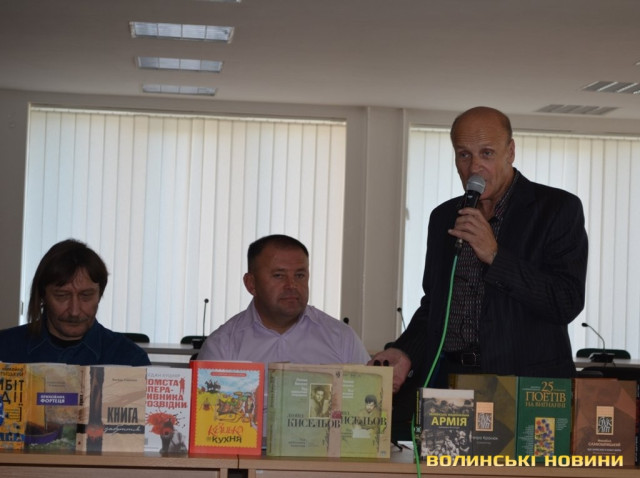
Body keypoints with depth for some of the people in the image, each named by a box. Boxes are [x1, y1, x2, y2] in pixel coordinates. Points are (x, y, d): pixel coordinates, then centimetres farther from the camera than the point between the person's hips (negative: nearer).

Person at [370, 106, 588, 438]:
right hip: (447, 383, 4)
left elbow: (567, 302, -9)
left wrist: (494, 255, -15)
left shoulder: (558, 209, 1)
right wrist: (406, 353, 6)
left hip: (525, 387, -4)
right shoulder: (444, 218, 17)